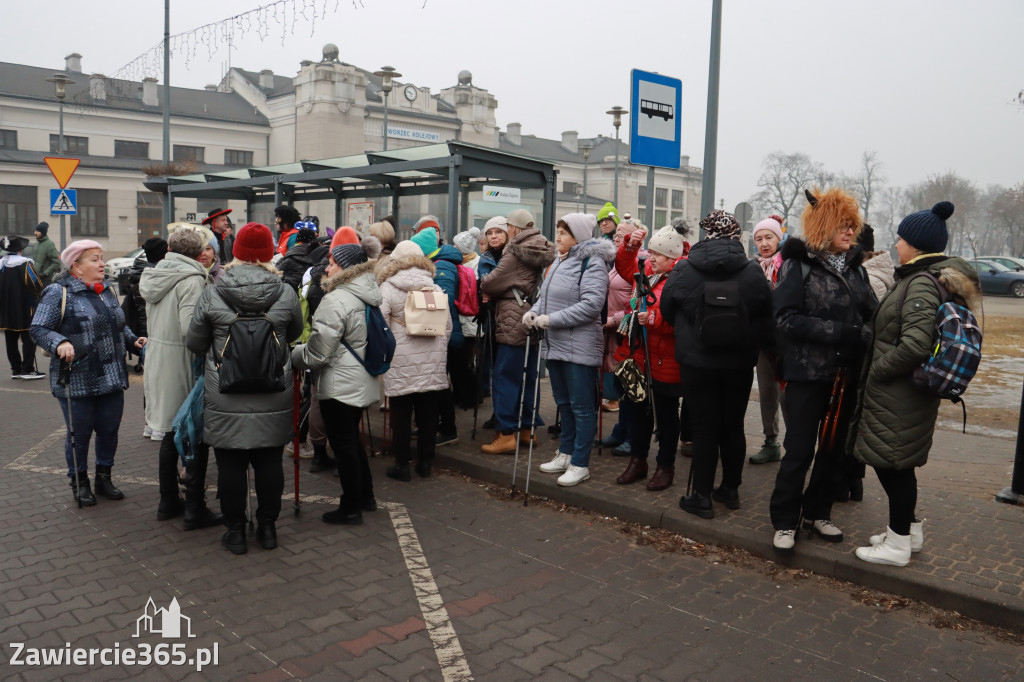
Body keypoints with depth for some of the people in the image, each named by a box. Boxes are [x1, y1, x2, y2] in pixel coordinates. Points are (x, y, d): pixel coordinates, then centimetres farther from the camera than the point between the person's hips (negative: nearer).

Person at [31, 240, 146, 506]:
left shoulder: (107, 291, 12)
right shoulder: (58, 293, -8)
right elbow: (39, 329, -12)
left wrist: (132, 339, 7)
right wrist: (59, 343, -28)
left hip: (111, 379, 6)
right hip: (77, 382, -6)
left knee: (109, 430, 12)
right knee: (80, 433, 6)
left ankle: (104, 477, 30)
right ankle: (79, 482, 25)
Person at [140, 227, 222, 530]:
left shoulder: (155, 275, 10)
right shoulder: (191, 280, -17)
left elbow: (154, 322, 16)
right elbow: (190, 328, -26)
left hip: (159, 365, 8)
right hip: (183, 367, -8)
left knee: (171, 435, 18)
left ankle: (168, 502, 29)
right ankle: (195, 510, 7)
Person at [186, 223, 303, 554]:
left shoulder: (211, 294, -8)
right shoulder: (286, 293, -6)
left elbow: (194, 343, 2)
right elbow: (294, 333, 11)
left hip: (226, 399, -1)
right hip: (273, 399, 1)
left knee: (231, 465, 10)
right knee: (269, 462, 13)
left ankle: (236, 532, 20)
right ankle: (268, 527, 24)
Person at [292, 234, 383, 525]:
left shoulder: (335, 300, -20)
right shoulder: (370, 296, 8)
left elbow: (318, 352, -19)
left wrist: (293, 354, 0)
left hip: (340, 385, -9)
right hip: (364, 381, 9)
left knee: (343, 444, 3)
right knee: (352, 439, 22)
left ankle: (351, 508, 14)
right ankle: (365, 496, 32)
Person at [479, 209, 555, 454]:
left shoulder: (516, 253, -12)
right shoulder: (542, 253, 13)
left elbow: (492, 282, -11)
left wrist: (482, 283, 13)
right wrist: (493, 291, 15)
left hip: (514, 321, -9)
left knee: (504, 376, -5)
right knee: (528, 376, 15)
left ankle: (505, 434, -7)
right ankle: (528, 426, 22)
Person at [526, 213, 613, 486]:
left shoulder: (592, 263, -13)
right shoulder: (560, 262, 14)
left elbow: (592, 304, -23)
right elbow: (546, 296, 19)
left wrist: (552, 319, -22)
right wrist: (534, 311, -3)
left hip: (579, 348, -9)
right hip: (555, 345, 9)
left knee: (582, 407, 0)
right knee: (564, 403, 19)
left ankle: (580, 464, 9)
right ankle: (565, 454, 31)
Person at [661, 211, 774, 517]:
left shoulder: (683, 270, -11)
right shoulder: (753, 273, -8)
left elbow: (668, 310, 3)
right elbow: (767, 320, 1)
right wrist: (757, 345, 20)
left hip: (697, 363, -2)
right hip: (740, 364, 2)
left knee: (704, 428, 5)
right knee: (733, 426, 15)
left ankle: (702, 497, 11)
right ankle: (730, 489, 28)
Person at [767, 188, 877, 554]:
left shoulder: (854, 265, 9)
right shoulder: (799, 264, -7)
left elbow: (873, 314, 7)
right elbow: (787, 319, -17)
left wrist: (863, 335, -16)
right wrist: (839, 331, -23)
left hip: (846, 373, 6)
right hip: (808, 372, -5)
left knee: (834, 447, 13)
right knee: (799, 450, 0)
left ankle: (817, 512, 29)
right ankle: (784, 521, 14)